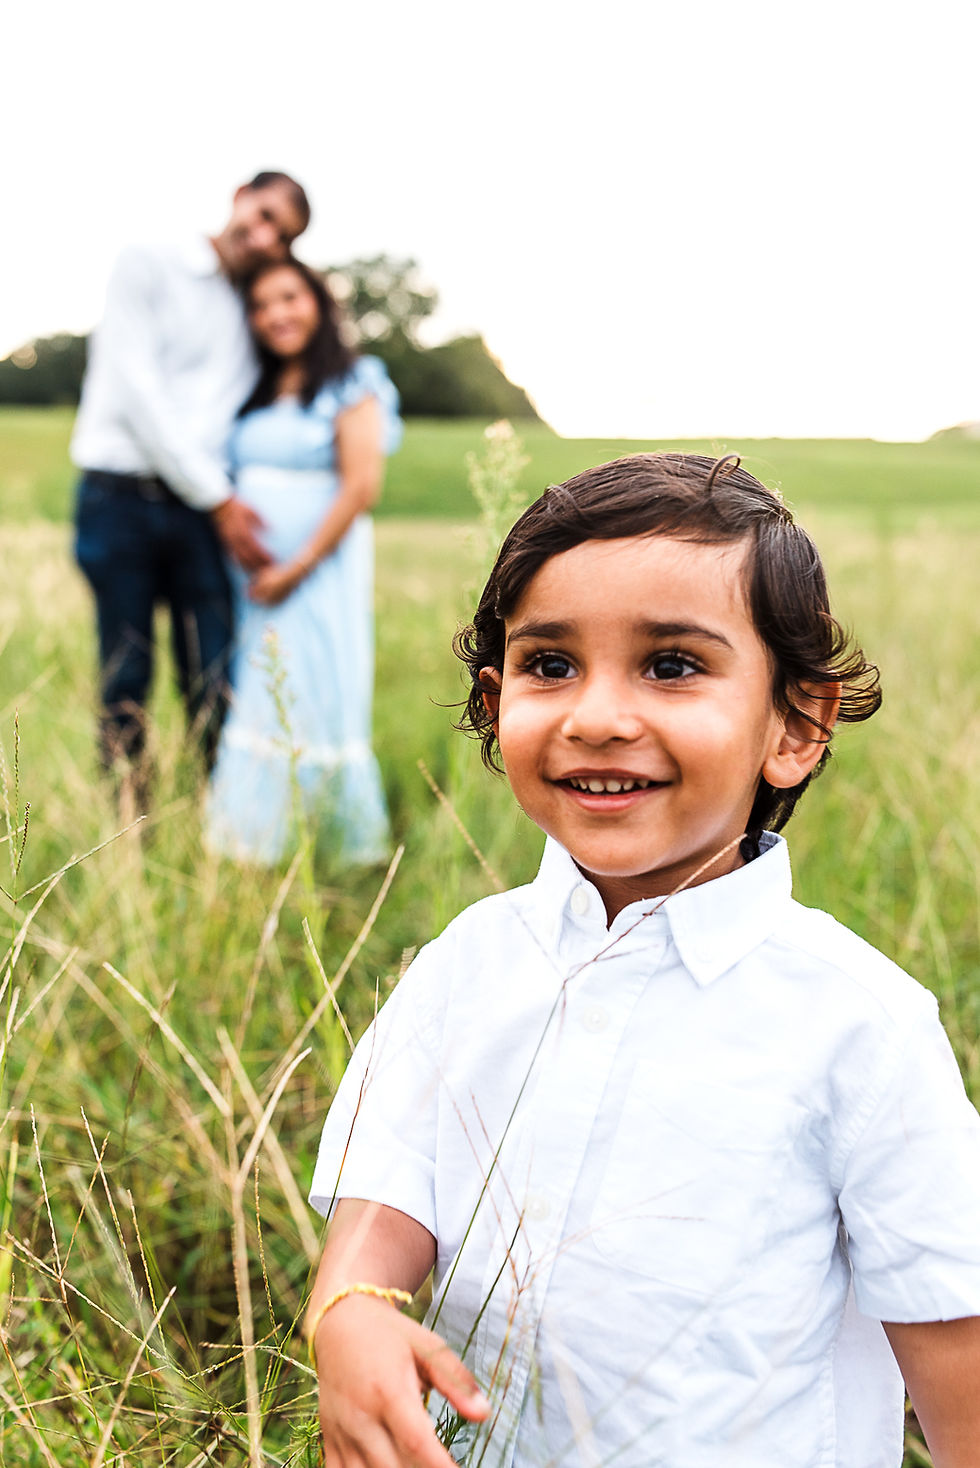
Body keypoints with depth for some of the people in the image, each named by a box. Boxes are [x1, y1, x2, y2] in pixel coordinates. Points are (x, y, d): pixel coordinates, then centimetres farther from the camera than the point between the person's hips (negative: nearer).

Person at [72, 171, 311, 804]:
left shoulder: (253, 308, 19)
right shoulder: (148, 265, 4)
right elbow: (138, 390, -6)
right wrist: (218, 499, -9)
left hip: (203, 509, 4)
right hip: (122, 497, -4)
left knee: (215, 685, -5)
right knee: (126, 682, -1)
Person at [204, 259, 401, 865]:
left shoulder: (351, 384, -2)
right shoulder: (254, 393, 16)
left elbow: (362, 485, -11)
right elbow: (231, 482, 18)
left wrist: (298, 567, -15)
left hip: (321, 565, -6)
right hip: (252, 574, 6)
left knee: (315, 697, -6)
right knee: (252, 698, 6)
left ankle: (351, 849, 3)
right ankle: (247, 847, 14)